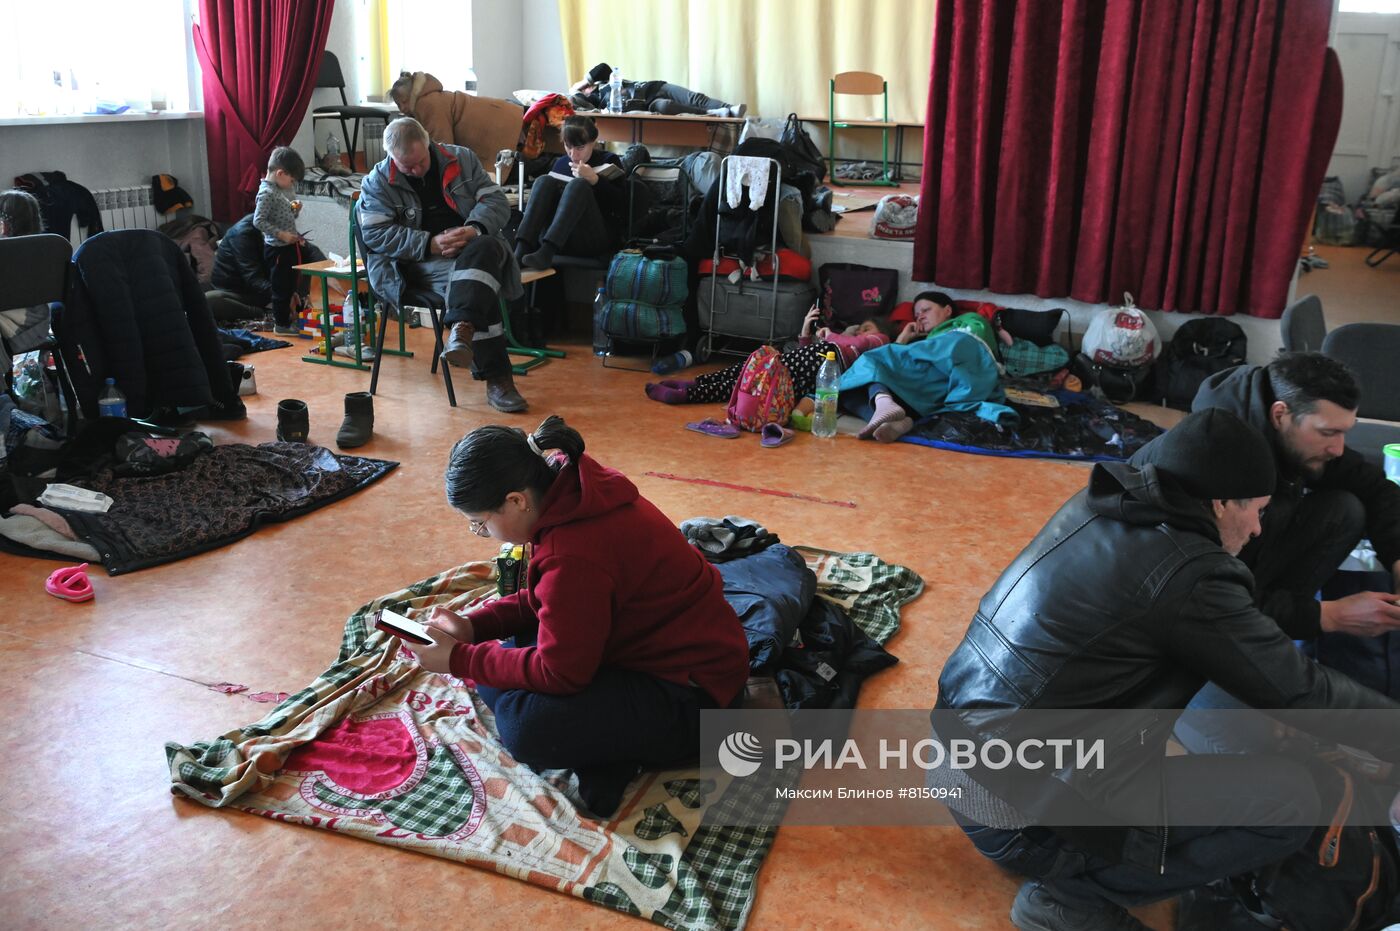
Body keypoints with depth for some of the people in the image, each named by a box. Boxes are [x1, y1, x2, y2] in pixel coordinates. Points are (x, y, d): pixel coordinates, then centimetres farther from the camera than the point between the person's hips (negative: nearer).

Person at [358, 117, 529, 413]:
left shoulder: (462, 159, 11)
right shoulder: (377, 182, 5)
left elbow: (497, 200, 7)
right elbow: (375, 233, -4)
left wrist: (476, 228, -16)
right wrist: (430, 243, -17)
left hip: (474, 247, 3)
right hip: (422, 263, -2)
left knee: (485, 249, -38)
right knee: (478, 286, -35)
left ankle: (462, 328, -54)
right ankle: (496, 376, -39)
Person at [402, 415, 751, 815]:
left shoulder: (573, 555, -32)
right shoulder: (569, 490, -3)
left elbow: (559, 673, -21)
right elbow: (540, 600, 13)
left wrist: (459, 660, -11)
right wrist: (473, 626, 2)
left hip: (692, 693, -10)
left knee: (525, 729, -26)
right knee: (507, 652, 6)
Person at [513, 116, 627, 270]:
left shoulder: (608, 161, 9)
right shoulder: (562, 163, 19)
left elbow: (623, 205, -5)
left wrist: (594, 179, -15)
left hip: (597, 237, -3)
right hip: (555, 236, 3)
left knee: (578, 184, -25)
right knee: (544, 181, -17)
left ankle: (546, 253, -46)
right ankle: (520, 253, -37)